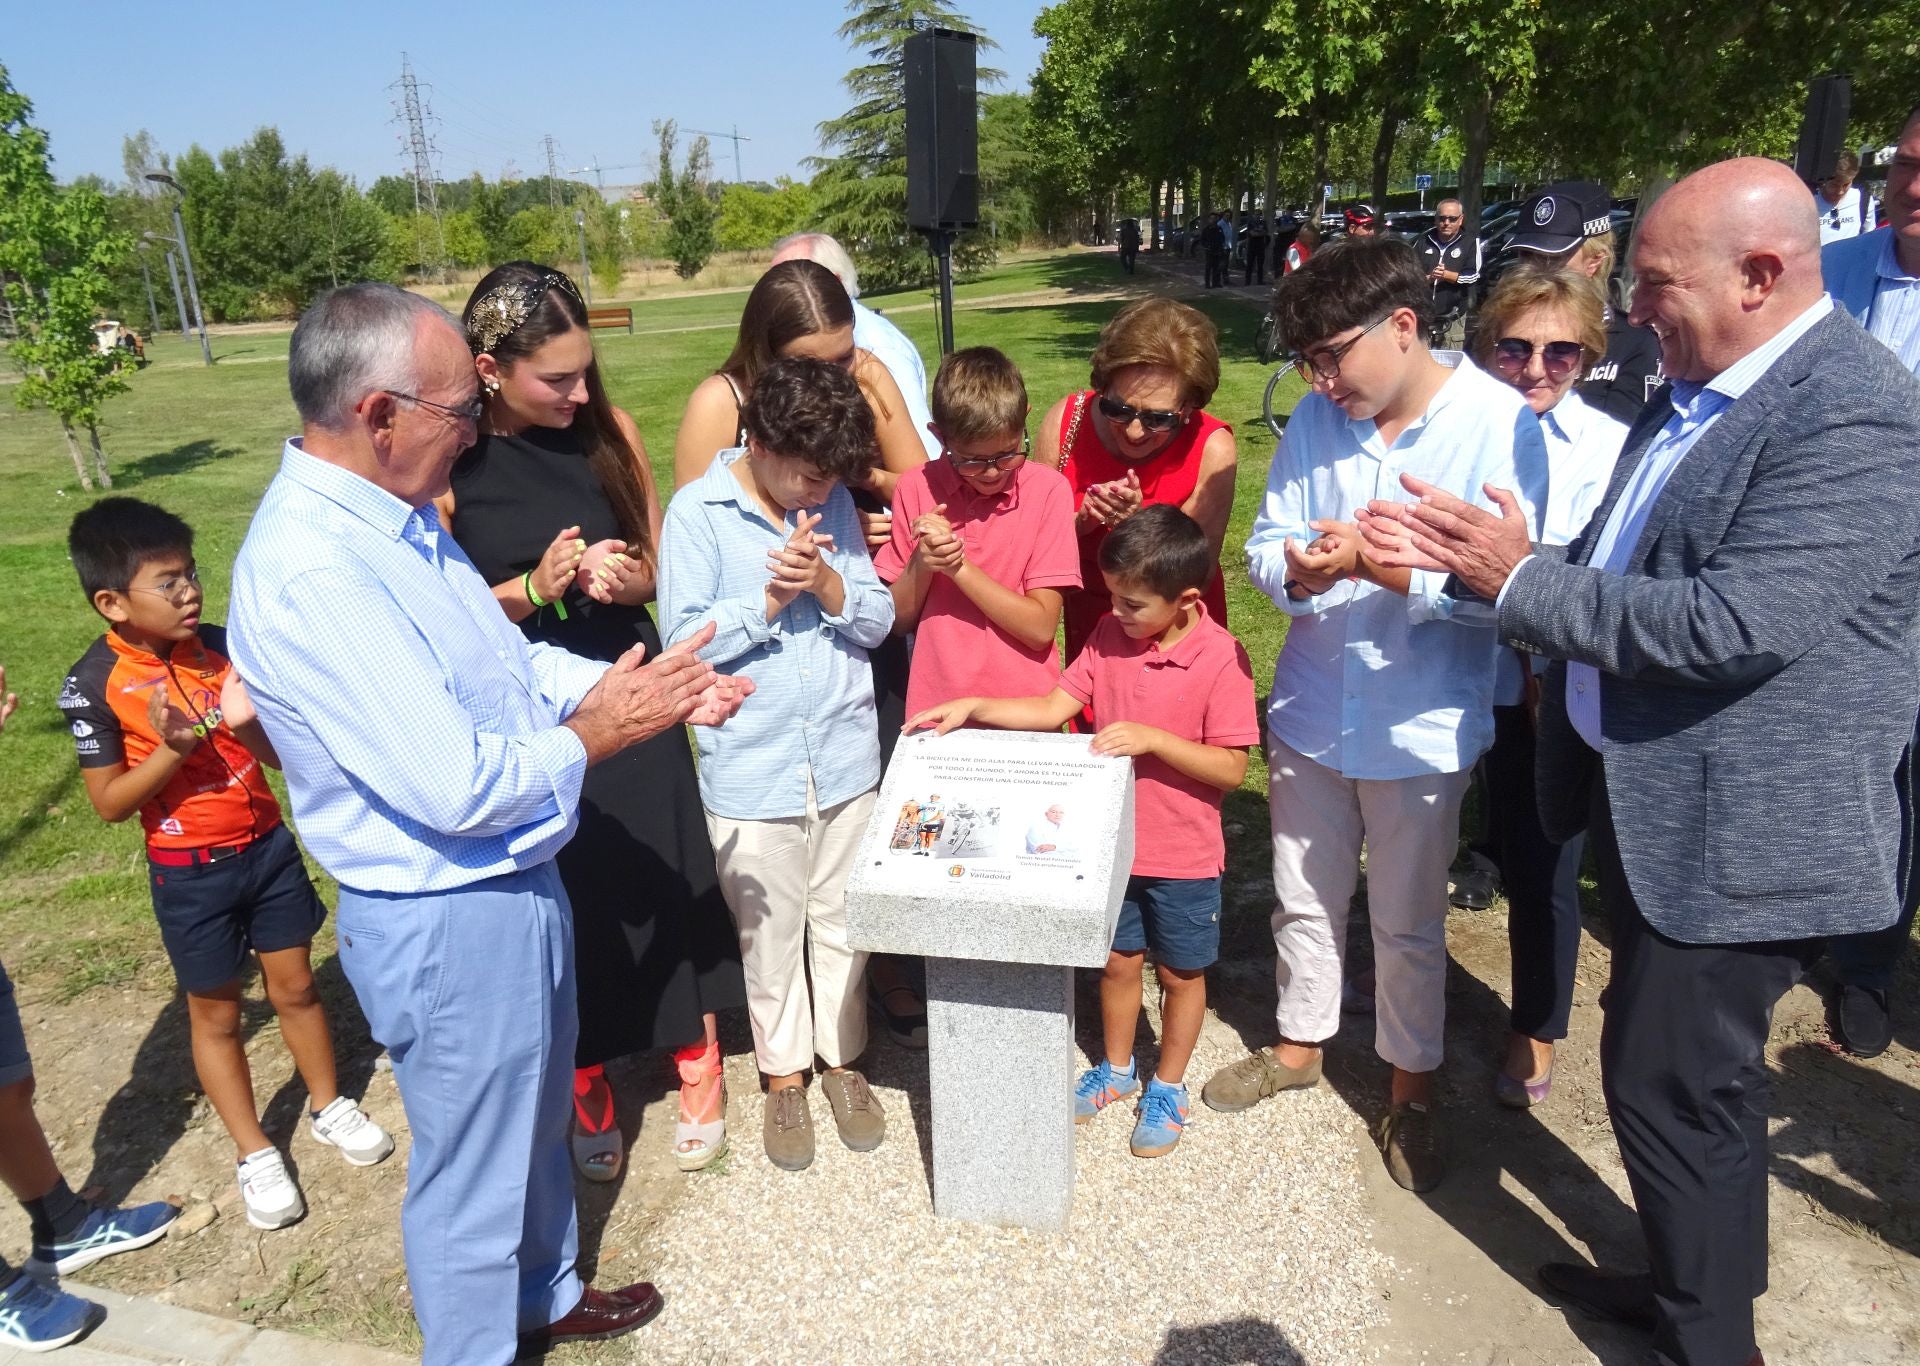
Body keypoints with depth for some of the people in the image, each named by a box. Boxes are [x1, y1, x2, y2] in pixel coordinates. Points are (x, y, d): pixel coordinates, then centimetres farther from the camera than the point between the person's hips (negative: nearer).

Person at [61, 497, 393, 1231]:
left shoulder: (224, 644, -6)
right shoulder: (94, 685, -15)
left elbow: (281, 752, -1)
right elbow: (109, 802, -11)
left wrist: (248, 720, -22)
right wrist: (172, 748, -26)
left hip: (268, 844, 3)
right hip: (188, 871, -3)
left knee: (295, 984, 16)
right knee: (216, 1012, 13)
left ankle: (328, 1104, 38)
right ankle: (255, 1153, 29)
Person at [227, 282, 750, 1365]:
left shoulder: (395, 514, 2)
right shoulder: (308, 570, -29)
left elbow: (506, 659, 11)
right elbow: (457, 788, -30)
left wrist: (651, 689, -2)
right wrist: (598, 730, -15)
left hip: (517, 882, 10)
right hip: (449, 922, -10)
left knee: (536, 1119, 29)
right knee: (473, 1177, 14)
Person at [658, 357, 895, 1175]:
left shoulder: (834, 504, 1)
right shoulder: (697, 512, -10)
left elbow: (878, 619, 0)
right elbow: (684, 638, -13)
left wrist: (825, 583, -18)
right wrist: (771, 598, -22)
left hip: (846, 760, 3)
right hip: (750, 771, -3)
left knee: (842, 923, 17)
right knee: (769, 933, 14)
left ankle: (842, 1059, 38)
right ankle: (784, 1075, 34)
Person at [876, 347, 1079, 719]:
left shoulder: (1047, 489, -5)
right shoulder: (916, 488, 0)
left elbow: (1040, 627, -9)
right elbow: (898, 621, 4)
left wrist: (958, 566, -15)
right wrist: (922, 565, -14)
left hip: (1024, 715, -1)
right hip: (935, 712, 2)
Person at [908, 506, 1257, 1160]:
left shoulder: (1221, 658, -20)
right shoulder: (1111, 635, -5)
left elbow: (1231, 767, -19)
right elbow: (1052, 708, -2)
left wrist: (1152, 738, -29)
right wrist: (973, 707, -13)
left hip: (1183, 856, -4)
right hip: (1111, 842, 4)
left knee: (1180, 972, 16)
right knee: (1118, 960, 21)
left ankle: (1167, 1087, 37)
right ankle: (1116, 1069, 43)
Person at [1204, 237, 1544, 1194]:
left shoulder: (1502, 424, -15)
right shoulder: (1317, 419, -2)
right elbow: (1266, 543, 0)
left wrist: (1379, 566, -28)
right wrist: (1296, 568, -22)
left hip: (1420, 728, -4)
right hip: (1311, 712, 4)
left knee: (1407, 924, 14)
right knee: (1304, 900, 21)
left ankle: (1411, 1090, 36)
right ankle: (1299, 1043, 45)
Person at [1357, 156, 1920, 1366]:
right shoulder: (1699, 391, 7)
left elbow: (1731, 625, -29)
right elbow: (1619, 578, 10)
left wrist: (1520, 578, -21)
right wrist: (1464, 556, -3)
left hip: (1736, 824, -9)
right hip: (1650, 798, 9)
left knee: (1671, 1087, 4)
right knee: (1696, 1074, 23)